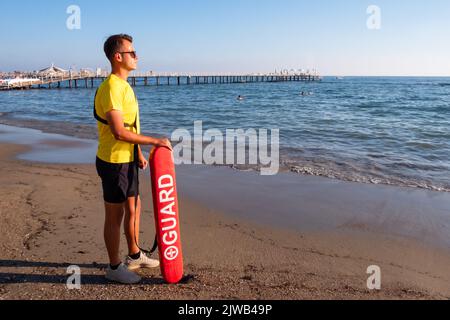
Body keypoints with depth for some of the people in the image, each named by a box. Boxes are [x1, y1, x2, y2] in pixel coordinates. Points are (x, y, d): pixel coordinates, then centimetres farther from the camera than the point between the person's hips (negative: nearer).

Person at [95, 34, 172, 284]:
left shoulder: (124, 85, 12)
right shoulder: (111, 88, -20)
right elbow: (119, 132, -27)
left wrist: (139, 154, 18)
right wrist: (155, 141, -22)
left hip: (127, 160, 10)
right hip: (114, 162, -10)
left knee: (134, 207, 20)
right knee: (115, 216, 4)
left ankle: (134, 256, 37)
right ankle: (115, 267, 21)